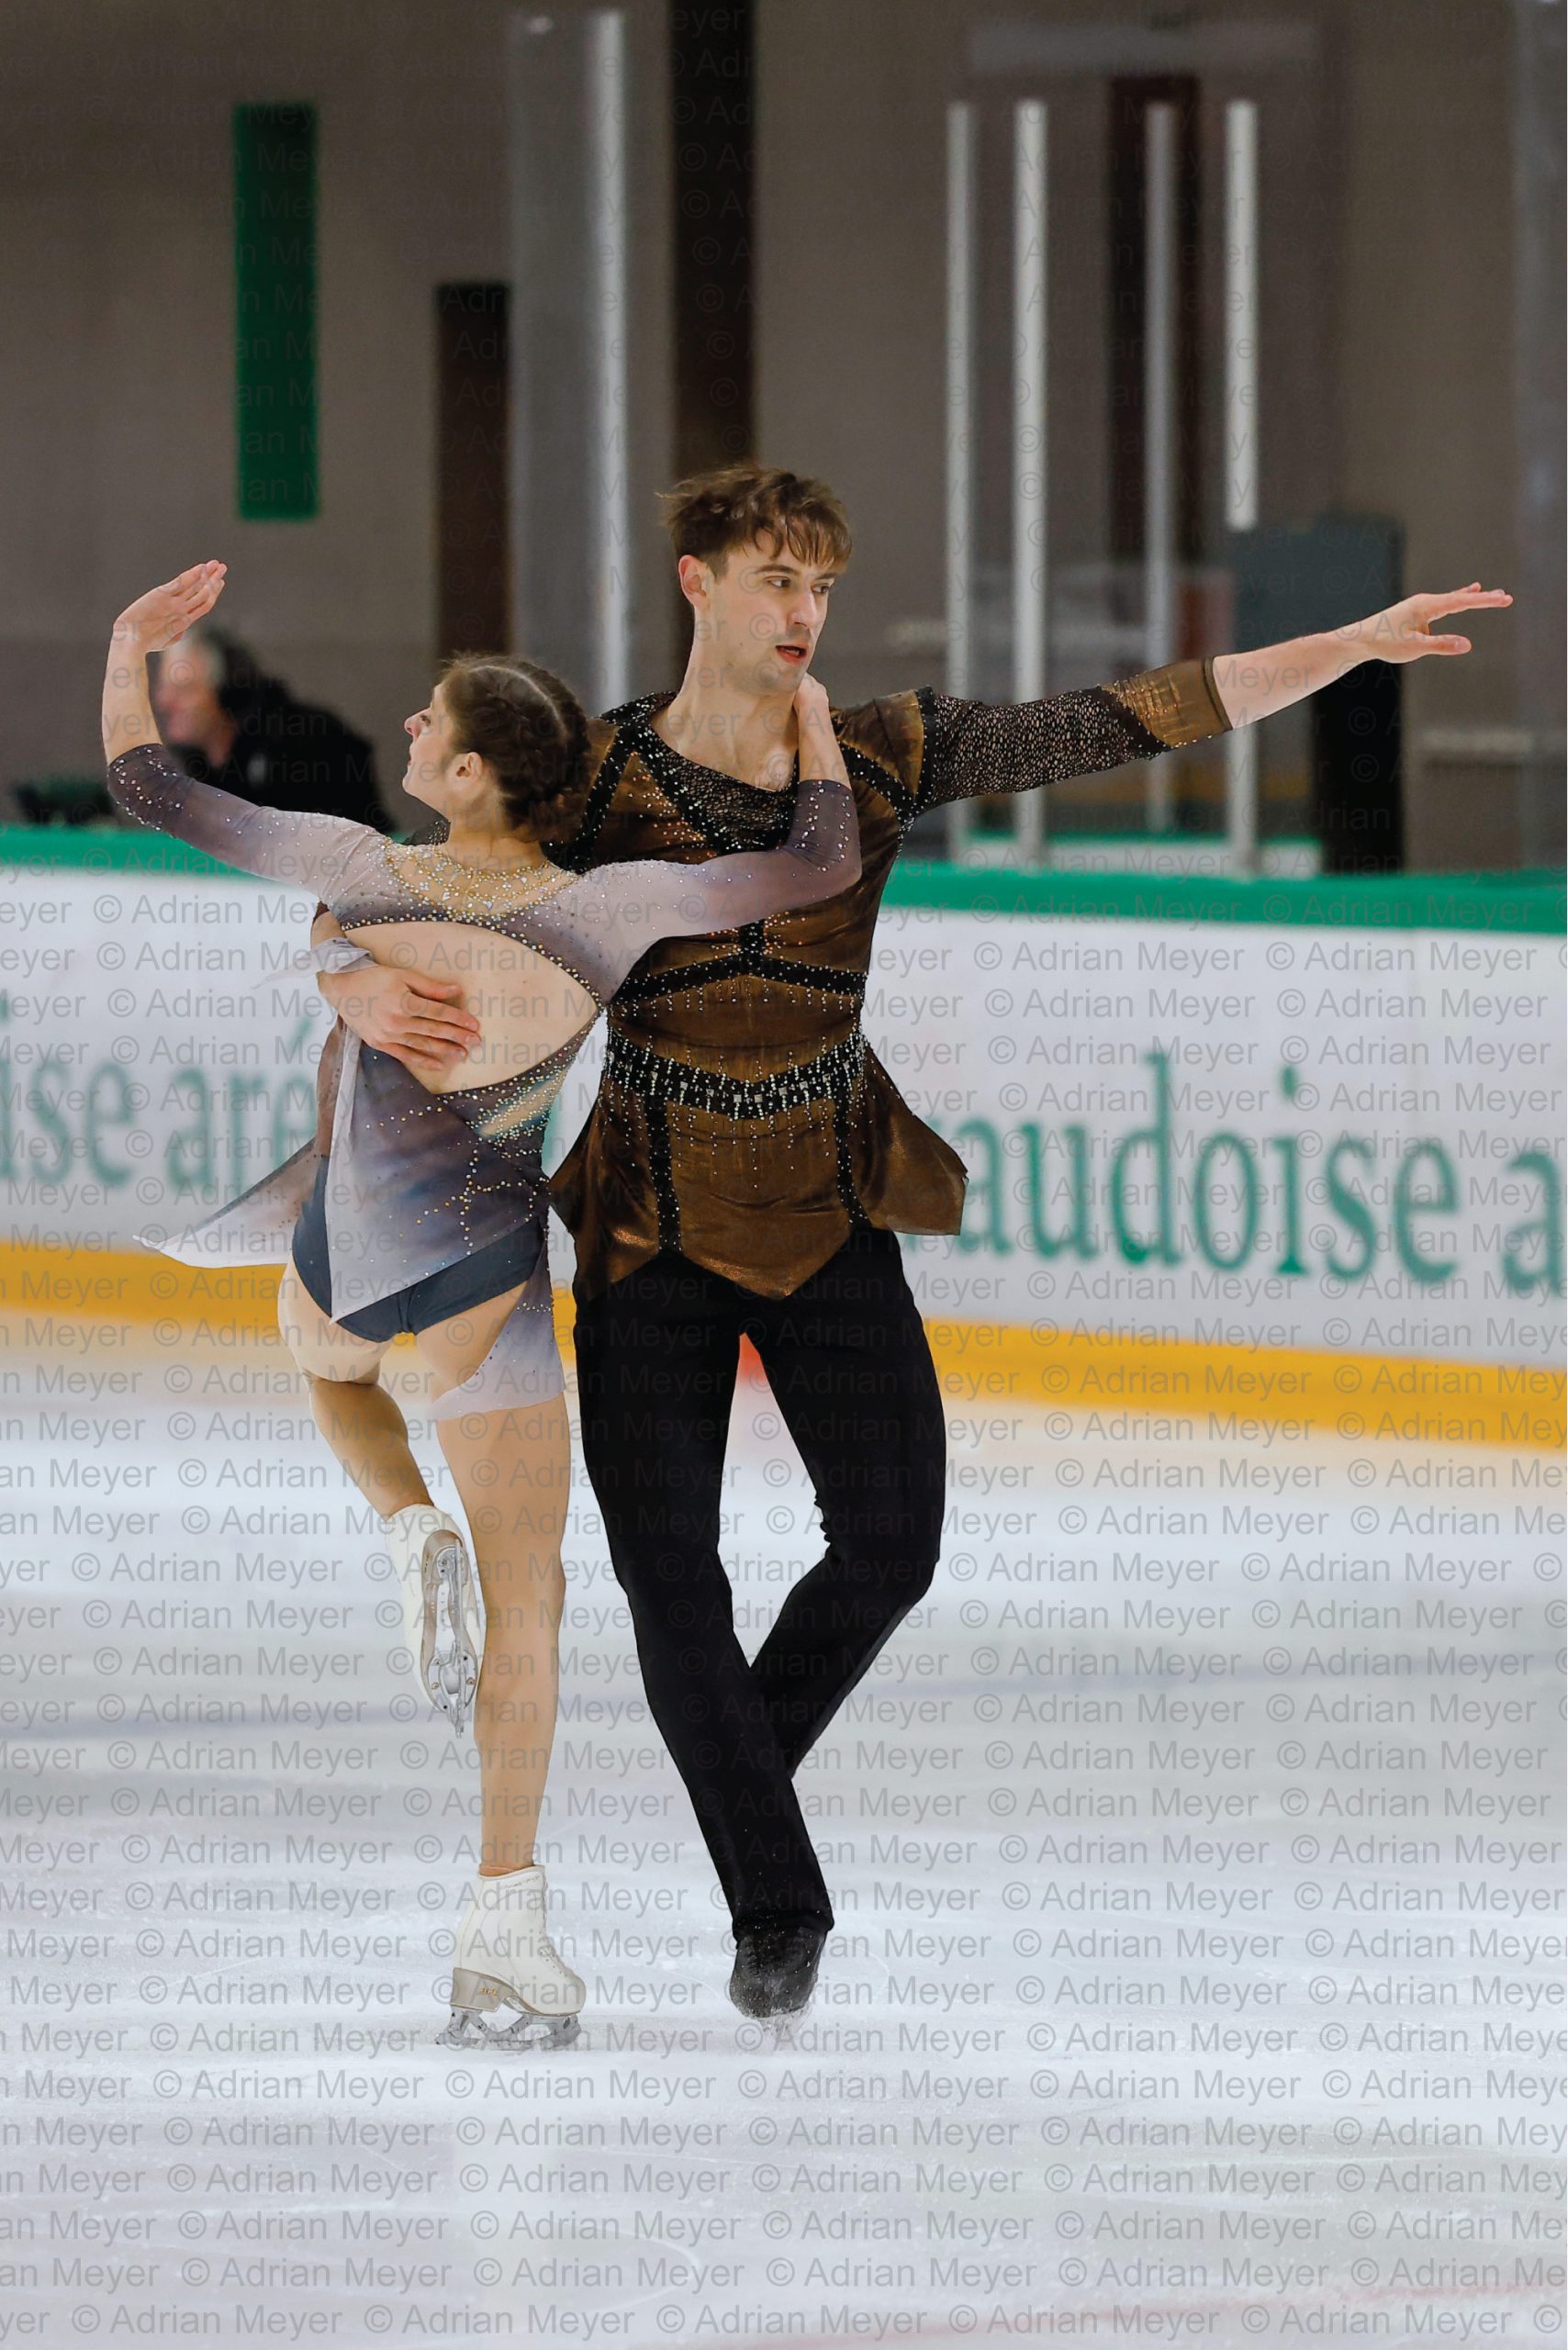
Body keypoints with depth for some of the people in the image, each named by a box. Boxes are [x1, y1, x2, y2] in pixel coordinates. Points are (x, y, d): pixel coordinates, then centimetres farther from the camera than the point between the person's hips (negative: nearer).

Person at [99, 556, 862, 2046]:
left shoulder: (360, 874, -14)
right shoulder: (606, 911, -16)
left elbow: (151, 798, -6)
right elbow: (824, 864, -11)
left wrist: (131, 650, 8)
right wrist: (808, 715, 4)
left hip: (340, 1253, 2)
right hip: (485, 1276, -1)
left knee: (329, 1364, 41)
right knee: (529, 1602, 9)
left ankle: (414, 1538, 10)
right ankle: (505, 1909, -2)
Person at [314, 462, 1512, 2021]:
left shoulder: (886, 753, -4)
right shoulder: (592, 777, -10)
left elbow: (1119, 725, -5)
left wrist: (1355, 646, -10)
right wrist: (363, 990, -33)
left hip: (829, 1217, 2)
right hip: (655, 1229, -2)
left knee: (891, 1544, -5)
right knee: (667, 1573, -4)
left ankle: (752, 1753, 27)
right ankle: (773, 1908, 11)